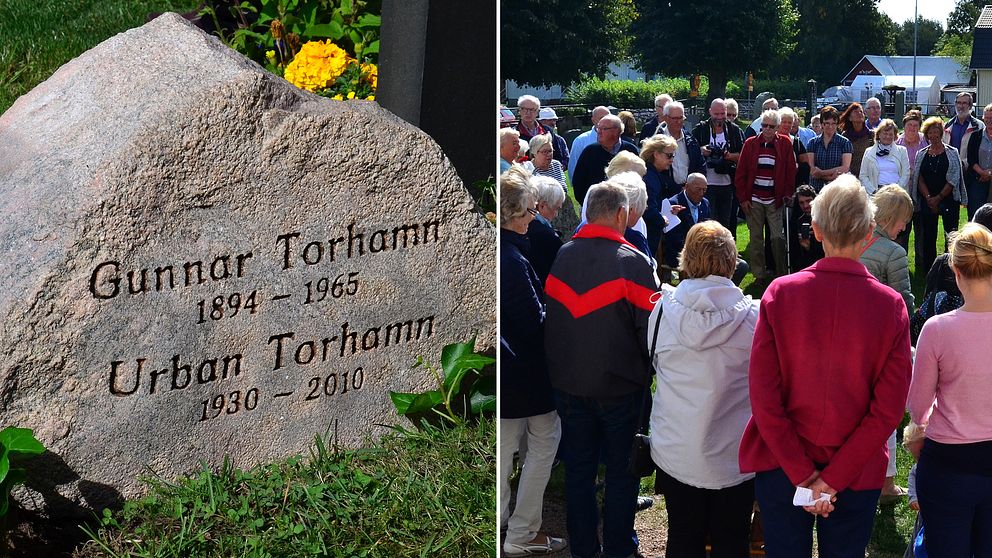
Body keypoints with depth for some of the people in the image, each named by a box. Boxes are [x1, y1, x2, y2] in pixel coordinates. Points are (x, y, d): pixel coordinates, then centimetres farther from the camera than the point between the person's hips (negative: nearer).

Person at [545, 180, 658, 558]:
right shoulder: (632, 261, -15)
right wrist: (649, 371, 3)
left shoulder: (561, 256, -2)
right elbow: (648, 326, -14)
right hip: (620, 385, -4)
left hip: (568, 382, 4)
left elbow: (551, 319, 7)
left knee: (578, 467, 14)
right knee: (621, 469, 11)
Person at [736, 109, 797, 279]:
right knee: (756, 238, 6)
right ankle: (759, 274, 14)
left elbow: (790, 171, 2)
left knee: (778, 237, -3)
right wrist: (743, 198, -1)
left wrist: (788, 194, -5)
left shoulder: (785, 143, 1)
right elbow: (741, 172, 3)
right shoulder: (750, 144, 3)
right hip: (753, 200, 1)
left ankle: (782, 274, 6)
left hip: (775, 200, -1)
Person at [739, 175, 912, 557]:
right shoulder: (891, 306, -12)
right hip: (856, 472, 0)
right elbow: (889, 409, -14)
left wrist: (802, 473, -10)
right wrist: (832, 479, -11)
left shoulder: (780, 293, -13)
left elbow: (762, 393, -15)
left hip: (780, 465, 0)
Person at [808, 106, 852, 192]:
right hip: (816, 188, 1)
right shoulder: (813, 143, 8)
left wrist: (822, 172, -11)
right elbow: (812, 170, 0)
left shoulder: (845, 142, 5)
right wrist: (831, 177, -14)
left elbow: (845, 168, -4)